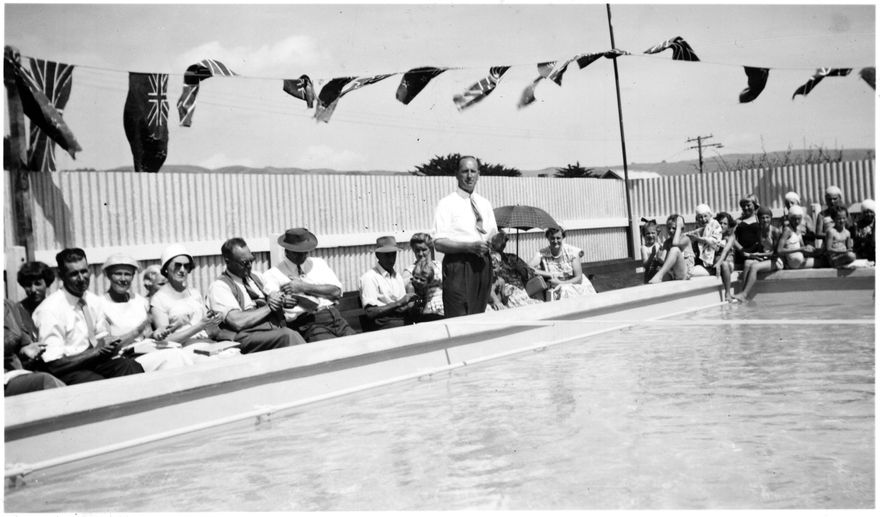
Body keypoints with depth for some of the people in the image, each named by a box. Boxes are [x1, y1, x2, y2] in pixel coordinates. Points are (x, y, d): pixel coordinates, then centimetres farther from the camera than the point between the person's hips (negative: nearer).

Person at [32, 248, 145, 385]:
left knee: (133, 368, -23)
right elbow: (54, 364, -15)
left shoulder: (94, 300, 7)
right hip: (68, 372, -6)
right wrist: (96, 352, -19)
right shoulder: (50, 309, -13)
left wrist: (109, 346, -10)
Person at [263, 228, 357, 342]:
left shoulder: (318, 263, 19)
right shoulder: (273, 274, 8)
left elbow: (336, 291, 6)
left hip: (335, 317, 5)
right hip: (308, 323, -4)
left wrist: (304, 287, -3)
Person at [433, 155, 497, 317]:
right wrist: (469, 246, -22)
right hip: (458, 266, -6)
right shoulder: (447, 204, -2)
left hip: (483, 265, 6)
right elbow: (439, 243, -11)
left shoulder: (485, 204, 16)